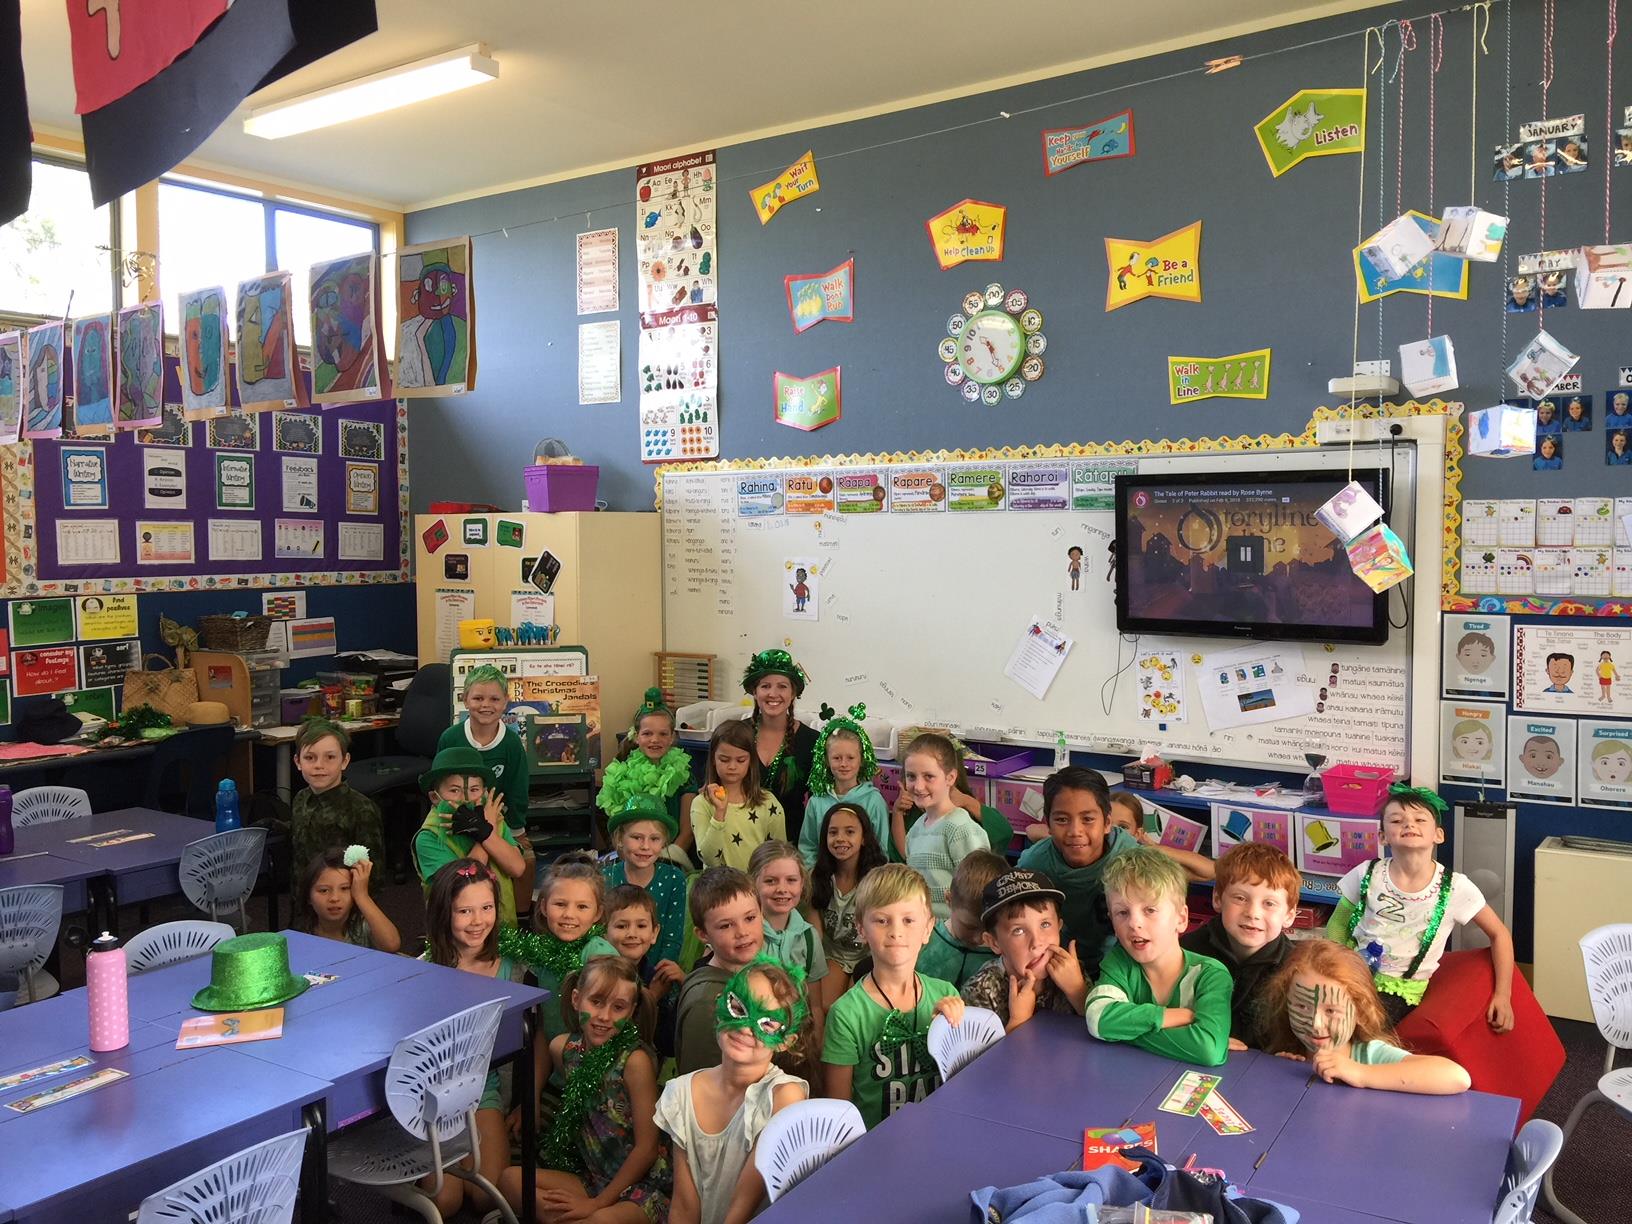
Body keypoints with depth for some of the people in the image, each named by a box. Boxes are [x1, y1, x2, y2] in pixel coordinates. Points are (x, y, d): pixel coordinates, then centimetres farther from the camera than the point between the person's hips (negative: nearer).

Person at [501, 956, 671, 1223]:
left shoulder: (635, 1060, -19)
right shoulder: (563, 1047, -2)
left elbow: (647, 1148, -15)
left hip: (641, 1186, -7)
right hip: (592, 1177, 7)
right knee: (510, 1178, -9)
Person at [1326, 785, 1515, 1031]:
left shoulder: (1454, 887, -8)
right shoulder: (1367, 875, -4)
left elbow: (1499, 934, 4)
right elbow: (1338, 924, 8)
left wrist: (1503, 996, -1)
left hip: (1400, 989, -1)